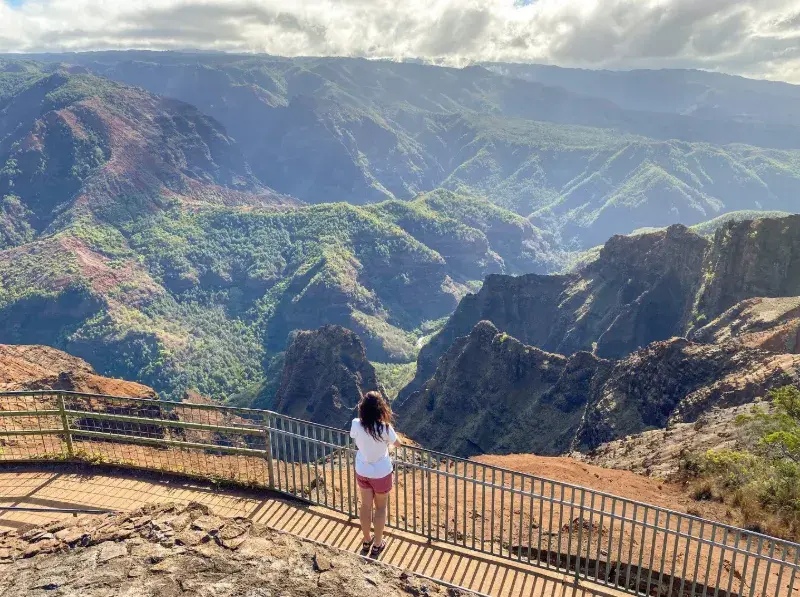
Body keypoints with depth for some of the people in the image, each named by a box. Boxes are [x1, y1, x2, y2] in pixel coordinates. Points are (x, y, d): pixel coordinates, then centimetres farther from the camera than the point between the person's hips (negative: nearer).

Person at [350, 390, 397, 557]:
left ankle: (366, 541, 41)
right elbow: (396, 443, -8)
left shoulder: (356, 424, -21)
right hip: (381, 473, -3)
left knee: (366, 505, 22)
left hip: (362, 471, 3)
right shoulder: (385, 428, -29)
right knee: (380, 507, 19)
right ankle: (377, 544, 34)